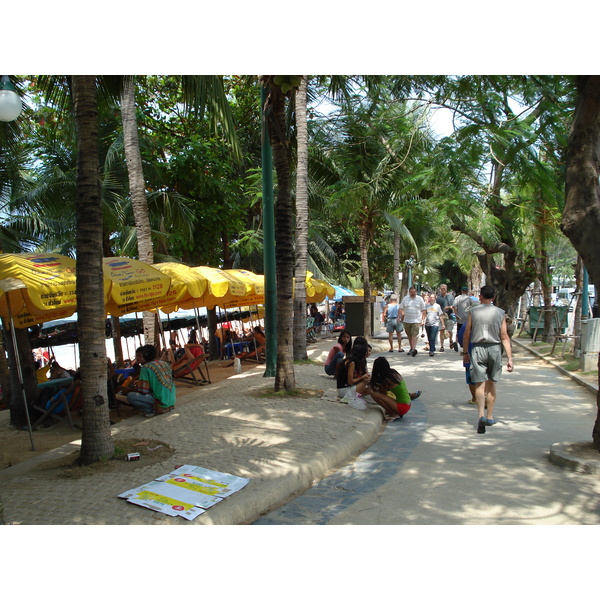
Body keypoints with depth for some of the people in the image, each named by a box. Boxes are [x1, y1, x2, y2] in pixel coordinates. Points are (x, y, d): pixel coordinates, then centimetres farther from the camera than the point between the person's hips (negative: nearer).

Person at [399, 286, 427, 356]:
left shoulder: (420, 299, 4)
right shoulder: (405, 298, 9)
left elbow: (423, 310, 6)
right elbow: (401, 308, 9)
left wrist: (422, 319, -1)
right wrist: (401, 315, -7)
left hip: (416, 321, -3)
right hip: (407, 320, 3)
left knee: (414, 335, -15)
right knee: (409, 335, 11)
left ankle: (414, 349, -23)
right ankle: (411, 348, 23)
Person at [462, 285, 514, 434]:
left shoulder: (473, 311, -1)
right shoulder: (500, 313, 1)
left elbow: (467, 334, 1)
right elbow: (504, 337, -2)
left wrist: (465, 352, 12)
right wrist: (510, 358, -2)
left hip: (478, 349, -2)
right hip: (494, 349, 2)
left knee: (480, 384, -2)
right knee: (491, 384, 15)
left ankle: (481, 415, -20)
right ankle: (490, 417, 23)